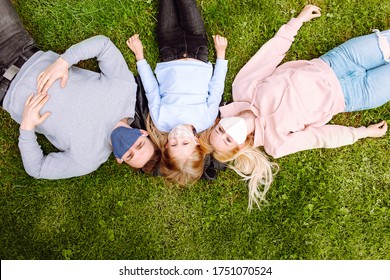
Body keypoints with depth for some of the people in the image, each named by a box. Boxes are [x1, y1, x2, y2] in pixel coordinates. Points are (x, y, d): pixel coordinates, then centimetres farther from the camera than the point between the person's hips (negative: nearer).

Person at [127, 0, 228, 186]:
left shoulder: (161, 121, -31)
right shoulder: (207, 120, -31)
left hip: (170, 62, 0)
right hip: (198, 61, 1)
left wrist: (139, 55, -7)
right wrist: (220, 52, -5)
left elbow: (151, 90, -19)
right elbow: (216, 88, -18)